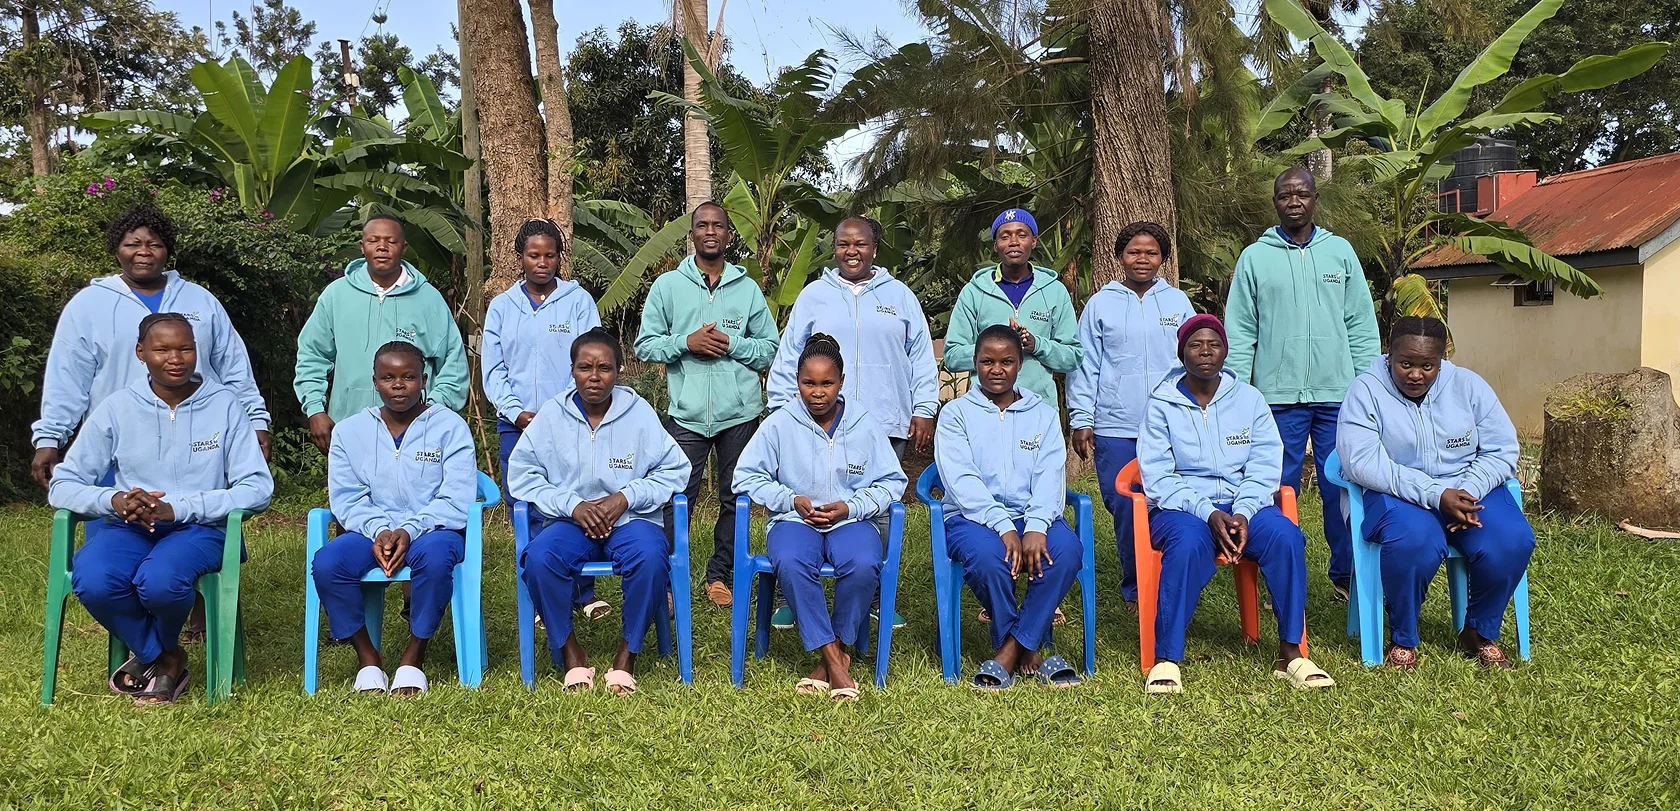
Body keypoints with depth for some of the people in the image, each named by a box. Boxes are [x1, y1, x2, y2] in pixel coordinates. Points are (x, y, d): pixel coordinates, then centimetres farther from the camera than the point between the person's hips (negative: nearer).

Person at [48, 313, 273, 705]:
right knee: (91, 581, -31)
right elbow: (61, 486, 4)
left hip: (199, 528, -2)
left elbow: (257, 488, -7)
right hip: (130, 527, 2)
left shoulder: (225, 405, -1)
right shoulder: (116, 408, 4)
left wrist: (178, 508, -18)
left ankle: (152, 653, 3)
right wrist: (113, 500, -19)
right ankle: (165, 658, -2)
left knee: (159, 581, -35)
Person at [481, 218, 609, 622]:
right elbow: (493, 370, 7)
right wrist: (518, 413, -7)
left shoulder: (578, 300, 4)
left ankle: (583, 593, 6)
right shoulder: (502, 306, 11)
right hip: (516, 424, 2)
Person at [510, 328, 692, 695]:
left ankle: (628, 654, -13)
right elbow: (521, 474, 2)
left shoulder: (638, 411, 2)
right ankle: (569, 651, -9)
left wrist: (626, 497, -13)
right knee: (539, 557, -30)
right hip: (571, 521, 1)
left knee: (651, 557, -33)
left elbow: (675, 469, 1)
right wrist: (572, 504, -12)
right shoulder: (552, 414, 4)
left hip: (630, 518, -1)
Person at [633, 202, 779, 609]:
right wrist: (685, 342, -12)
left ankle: (719, 576, 21)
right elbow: (645, 345, 4)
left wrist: (732, 344, -9)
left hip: (740, 412, 2)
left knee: (735, 499, 8)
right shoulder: (667, 286, 8)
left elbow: (770, 348, 8)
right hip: (687, 412, -2)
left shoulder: (748, 289, 10)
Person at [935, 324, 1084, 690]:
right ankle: (1028, 649, -12)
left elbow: (1050, 476, -1)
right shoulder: (956, 413, 7)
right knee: (987, 556, -36)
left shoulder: (1043, 414, 15)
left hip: (1031, 517, 2)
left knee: (1067, 549, -30)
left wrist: (1036, 526, -21)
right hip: (973, 517, -2)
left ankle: (1011, 648, -18)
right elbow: (960, 479, -7)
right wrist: (1004, 527, -21)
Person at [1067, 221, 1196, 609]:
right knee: (1124, 509, 0)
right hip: (1115, 428, -1)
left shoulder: (1178, 302, 11)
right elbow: (1085, 365, 5)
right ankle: (1134, 588, 13)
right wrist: (1081, 420, -1)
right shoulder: (1101, 304, 6)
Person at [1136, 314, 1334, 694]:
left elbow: (1265, 466, 2)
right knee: (1188, 543, -36)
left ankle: (1290, 653, -18)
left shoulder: (1249, 398, 11)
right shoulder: (1162, 404, 3)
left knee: (1285, 535, -27)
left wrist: (1242, 513, -17)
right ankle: (1166, 659, -30)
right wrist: (1209, 513, -19)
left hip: (1243, 503, 3)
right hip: (1181, 506, -3)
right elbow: (1158, 476, -6)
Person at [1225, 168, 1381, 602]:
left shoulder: (1341, 252, 9)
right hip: (1278, 395, -1)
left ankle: (1346, 574, 18)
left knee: (1342, 488, 5)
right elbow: (1240, 331, 2)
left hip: (1338, 392, 1)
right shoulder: (1254, 258, 4)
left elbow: (1362, 324, 8)